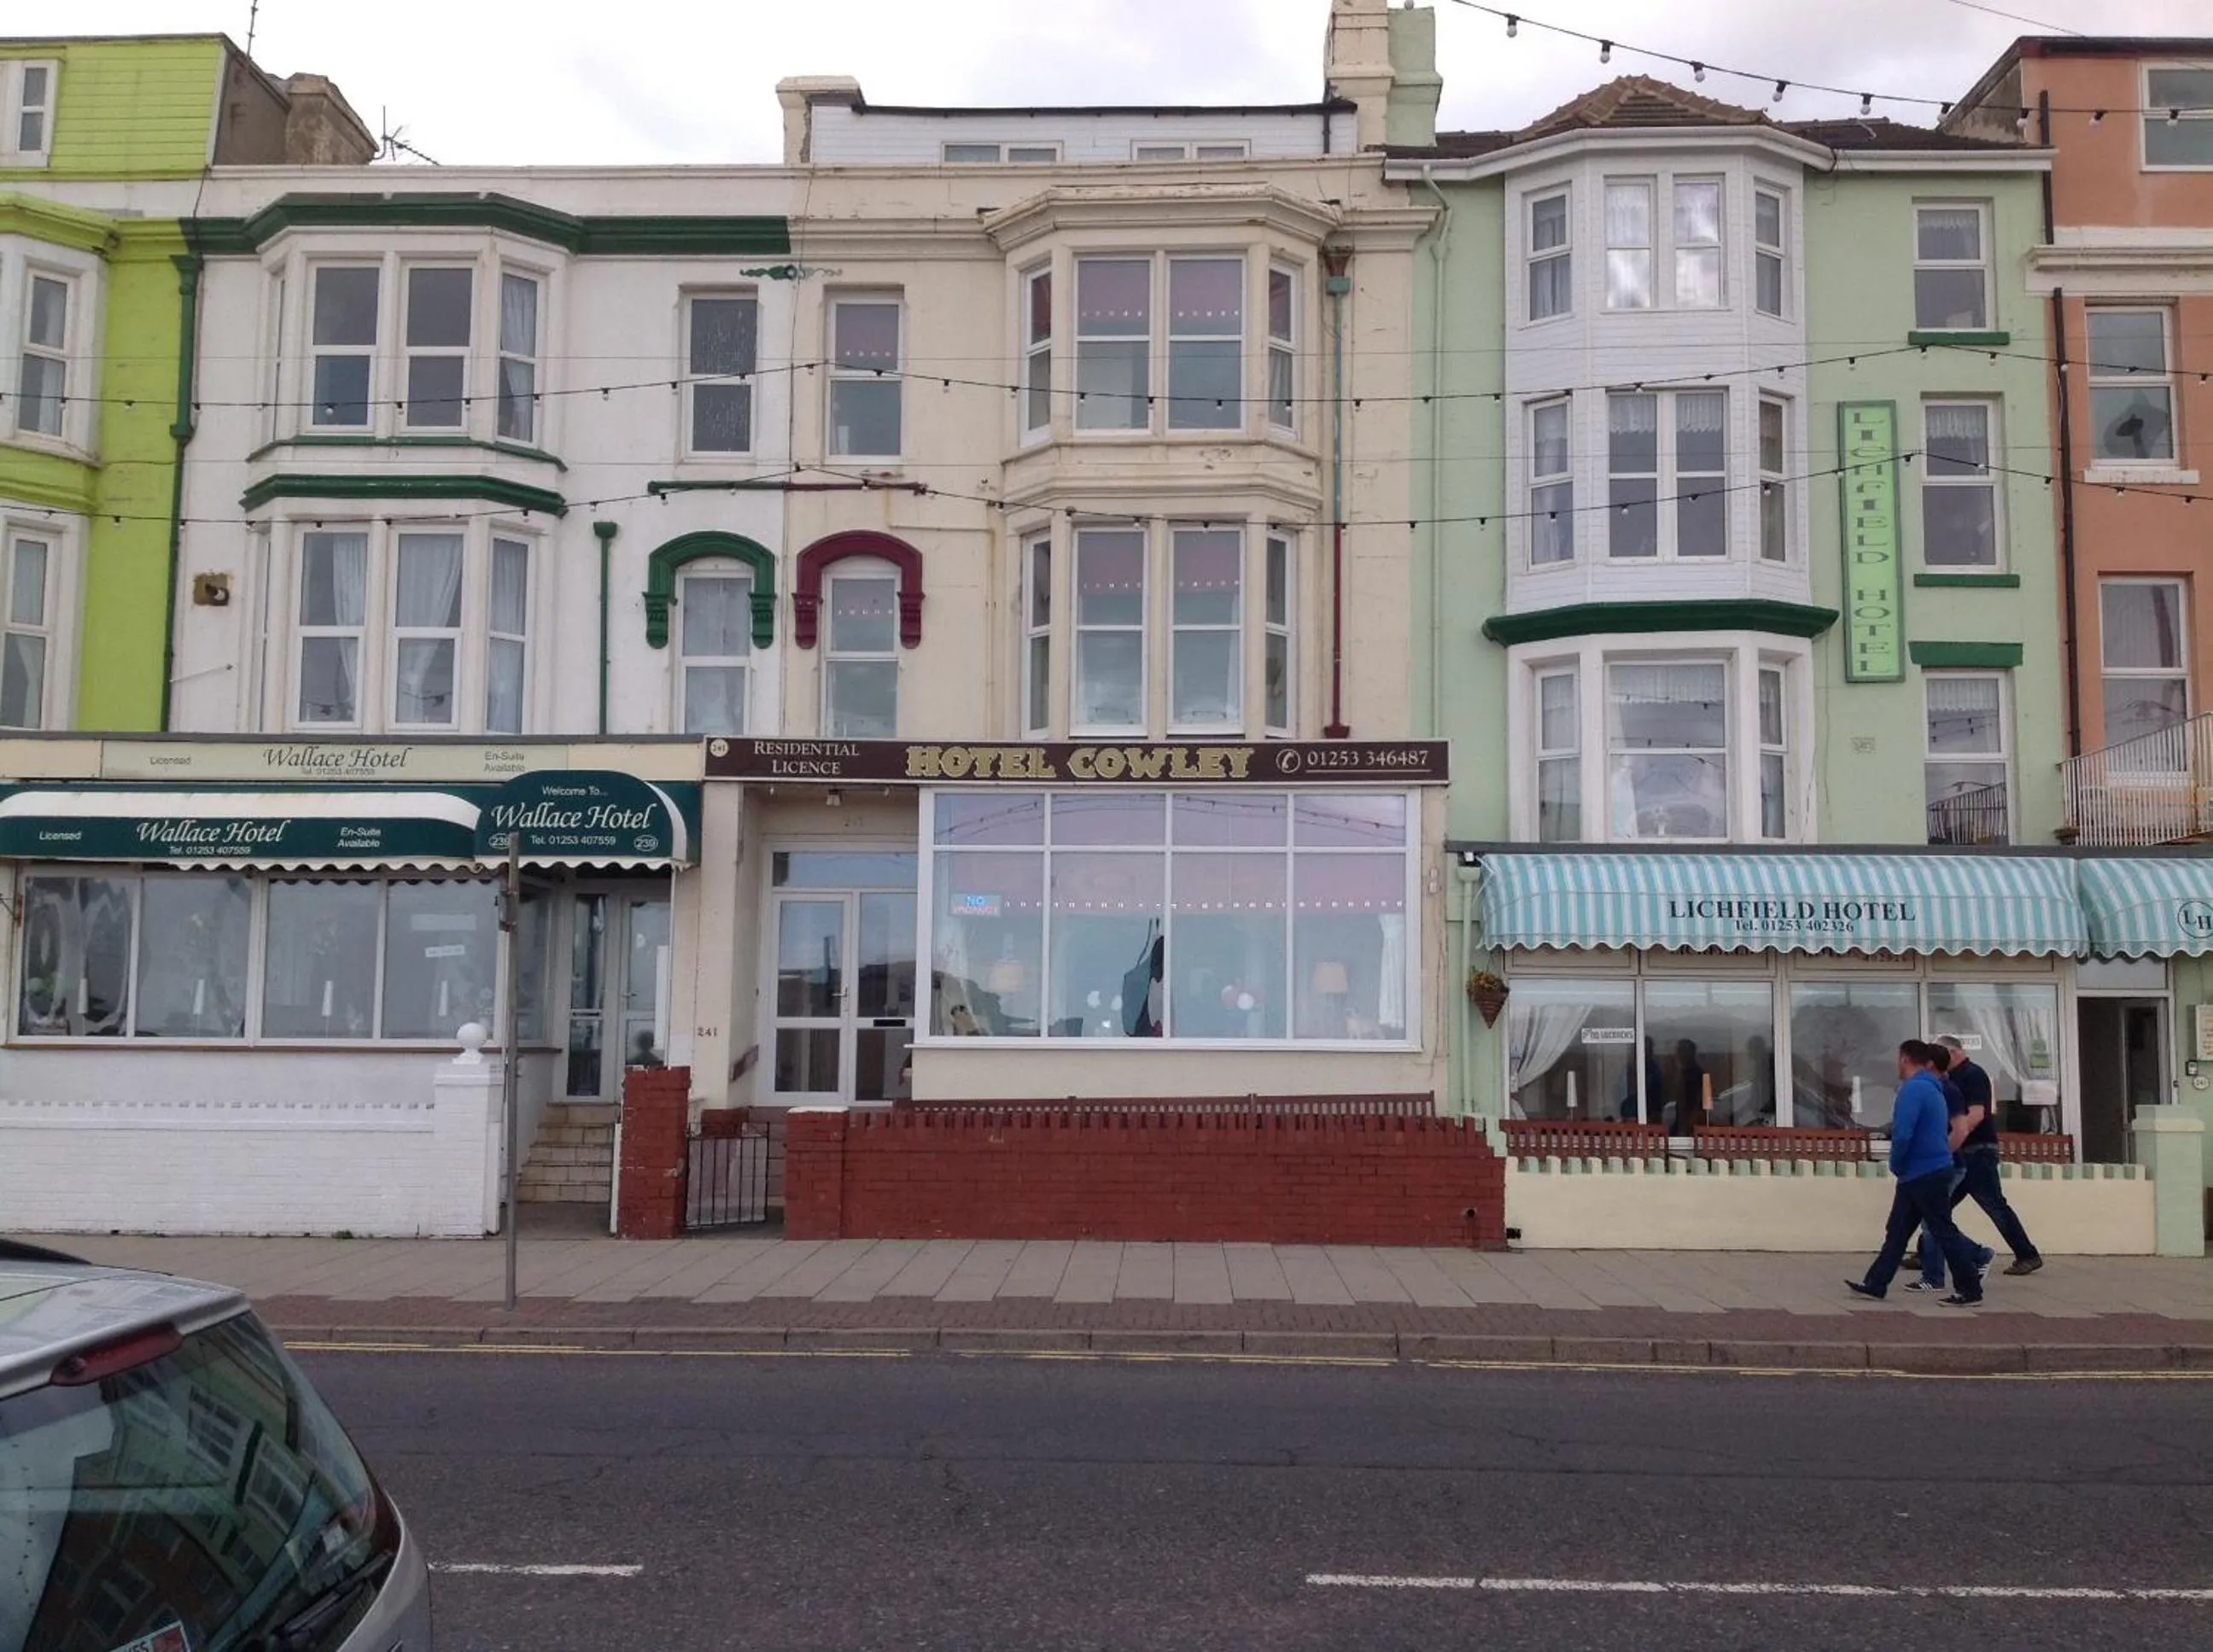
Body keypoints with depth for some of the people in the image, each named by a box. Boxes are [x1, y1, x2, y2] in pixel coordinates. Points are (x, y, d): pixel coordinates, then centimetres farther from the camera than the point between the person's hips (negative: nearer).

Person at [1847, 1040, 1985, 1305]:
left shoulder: (1913, 1089, -17)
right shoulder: (1932, 1088, 15)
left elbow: (1902, 1134, -24)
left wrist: (1895, 1164, -7)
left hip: (1924, 1175, -10)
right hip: (1929, 1171, 10)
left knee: (1944, 1233, -3)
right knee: (1897, 1231, 10)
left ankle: (1970, 1291, 4)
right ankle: (1875, 1285, 13)